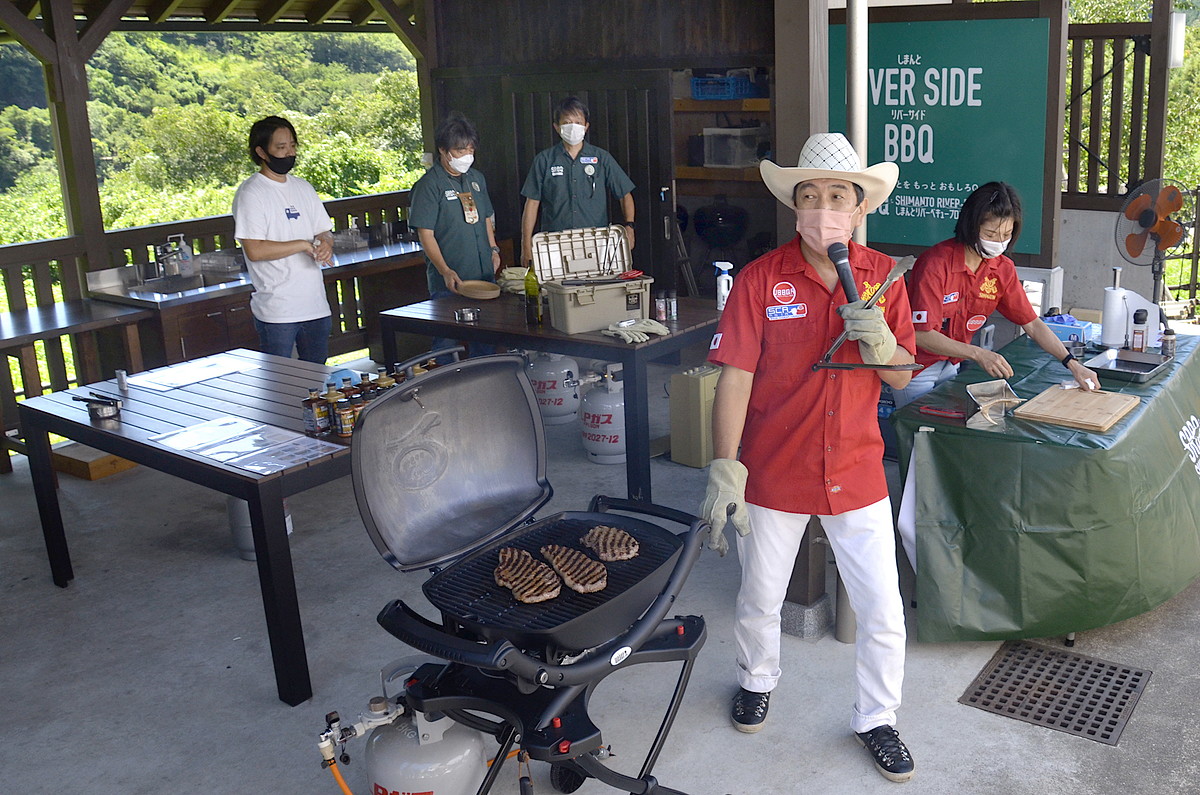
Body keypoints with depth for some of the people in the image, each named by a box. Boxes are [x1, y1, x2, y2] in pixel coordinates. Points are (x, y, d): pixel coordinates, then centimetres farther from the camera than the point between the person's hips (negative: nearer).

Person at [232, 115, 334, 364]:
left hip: (316, 306, 7)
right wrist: (305, 245, -16)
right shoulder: (250, 194, -8)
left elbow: (324, 232, 17)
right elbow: (255, 250, -18)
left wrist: (326, 244, -7)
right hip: (276, 312, -7)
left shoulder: (303, 188, 14)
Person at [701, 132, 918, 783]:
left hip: (857, 470, 2)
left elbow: (903, 376, 3)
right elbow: (734, 379, -13)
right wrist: (724, 472, -20)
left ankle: (876, 719, 33)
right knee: (759, 600, 18)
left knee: (883, 612, 8)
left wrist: (880, 344, -20)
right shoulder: (760, 279, -12)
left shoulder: (883, 277, -2)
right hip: (773, 472, -1)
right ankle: (758, 680, 48)